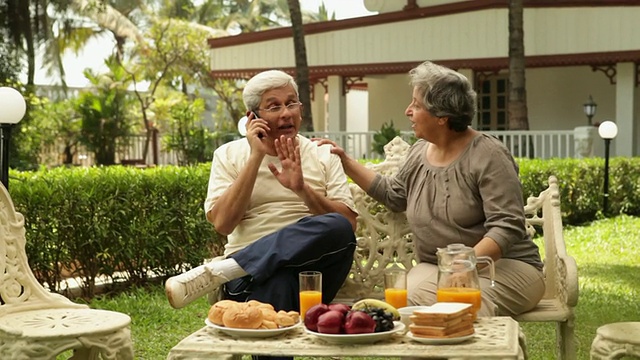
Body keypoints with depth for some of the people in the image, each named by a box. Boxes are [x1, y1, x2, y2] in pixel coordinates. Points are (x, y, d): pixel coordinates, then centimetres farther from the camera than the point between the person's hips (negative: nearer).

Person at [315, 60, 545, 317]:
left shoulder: (488, 156, -11)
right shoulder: (419, 153, 10)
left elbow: (506, 227, -18)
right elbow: (392, 194, 28)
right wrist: (346, 162, 23)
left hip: (503, 265, -5)